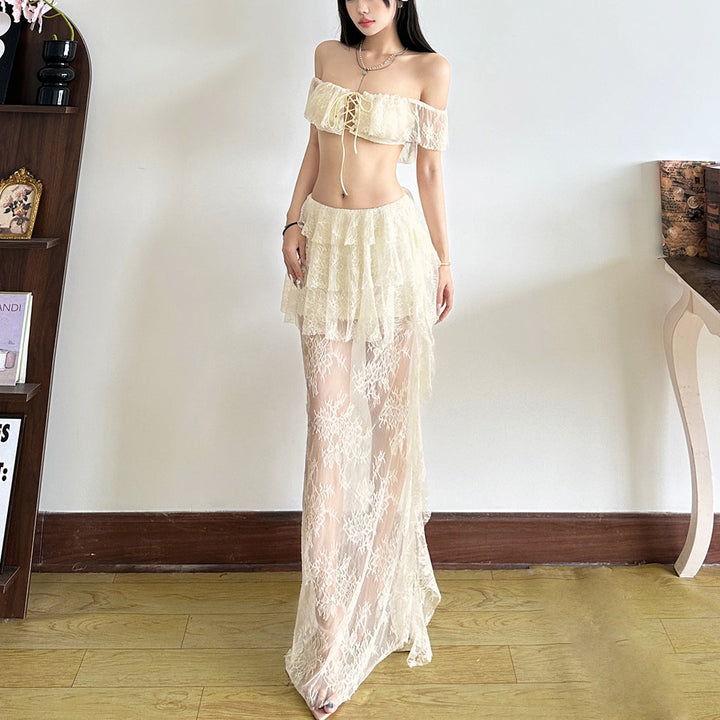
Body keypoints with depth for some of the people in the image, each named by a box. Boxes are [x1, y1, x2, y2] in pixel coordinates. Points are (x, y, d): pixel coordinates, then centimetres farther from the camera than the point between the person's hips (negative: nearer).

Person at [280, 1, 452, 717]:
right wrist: (294, 222, 3)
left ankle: (381, 595, 22)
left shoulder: (428, 69, 4)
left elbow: (429, 170, 6)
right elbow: (315, 148, 16)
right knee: (328, 421, -3)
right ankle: (331, 622, 4)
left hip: (392, 242, -2)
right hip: (326, 242, 3)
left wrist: (443, 262, 5)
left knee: (391, 416, 3)